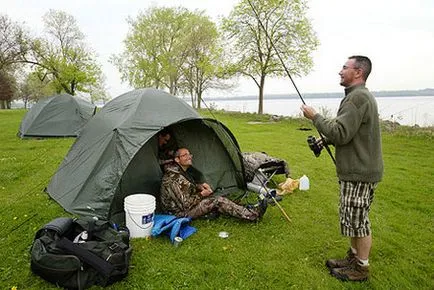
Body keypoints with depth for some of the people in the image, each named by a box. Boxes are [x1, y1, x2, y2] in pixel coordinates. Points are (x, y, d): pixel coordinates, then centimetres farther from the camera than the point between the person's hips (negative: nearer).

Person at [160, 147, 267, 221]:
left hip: (187, 204, 9)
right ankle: (253, 215, -17)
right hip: (181, 212, -9)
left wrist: (200, 185, 5)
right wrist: (201, 194, -13)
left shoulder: (186, 171, 5)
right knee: (217, 201, -20)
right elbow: (185, 204, -26)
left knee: (216, 199, -8)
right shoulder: (173, 178, -26)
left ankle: (251, 212, -14)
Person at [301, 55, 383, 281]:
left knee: (357, 219, 2)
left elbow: (341, 134, -24)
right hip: (356, 170, 10)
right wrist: (325, 140, 11)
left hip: (360, 172, -10)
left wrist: (315, 117, -14)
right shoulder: (361, 95, 15)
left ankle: (361, 268, 19)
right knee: (353, 217, 19)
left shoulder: (358, 97, -19)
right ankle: (354, 257, 34)